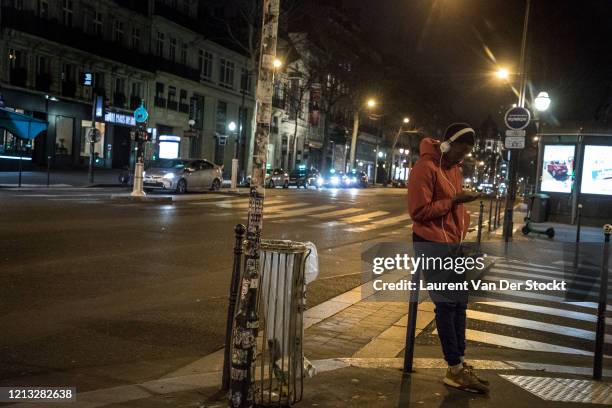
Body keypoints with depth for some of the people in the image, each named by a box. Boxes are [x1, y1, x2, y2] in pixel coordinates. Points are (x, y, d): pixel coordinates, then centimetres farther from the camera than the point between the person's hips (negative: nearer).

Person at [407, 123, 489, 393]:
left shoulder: (455, 168, 13)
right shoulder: (425, 167, -15)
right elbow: (418, 211, -18)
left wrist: (463, 231, 10)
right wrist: (454, 200, -21)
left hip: (454, 244, 9)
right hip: (432, 245, -9)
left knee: (459, 302, 11)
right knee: (446, 304, -3)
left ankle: (459, 363, 20)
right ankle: (455, 370, 7)